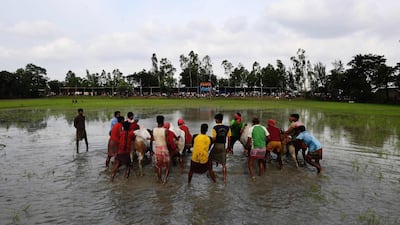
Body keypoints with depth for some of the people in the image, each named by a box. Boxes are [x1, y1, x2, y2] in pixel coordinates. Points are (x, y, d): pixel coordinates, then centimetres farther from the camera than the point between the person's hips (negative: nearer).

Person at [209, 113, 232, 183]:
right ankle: (224, 178, 7)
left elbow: (214, 139, -14)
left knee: (211, 159, 22)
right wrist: (229, 147, 11)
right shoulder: (227, 128, -1)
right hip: (223, 146, 3)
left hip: (216, 145, -3)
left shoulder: (215, 128, -13)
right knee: (224, 163, 8)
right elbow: (229, 139, 1)